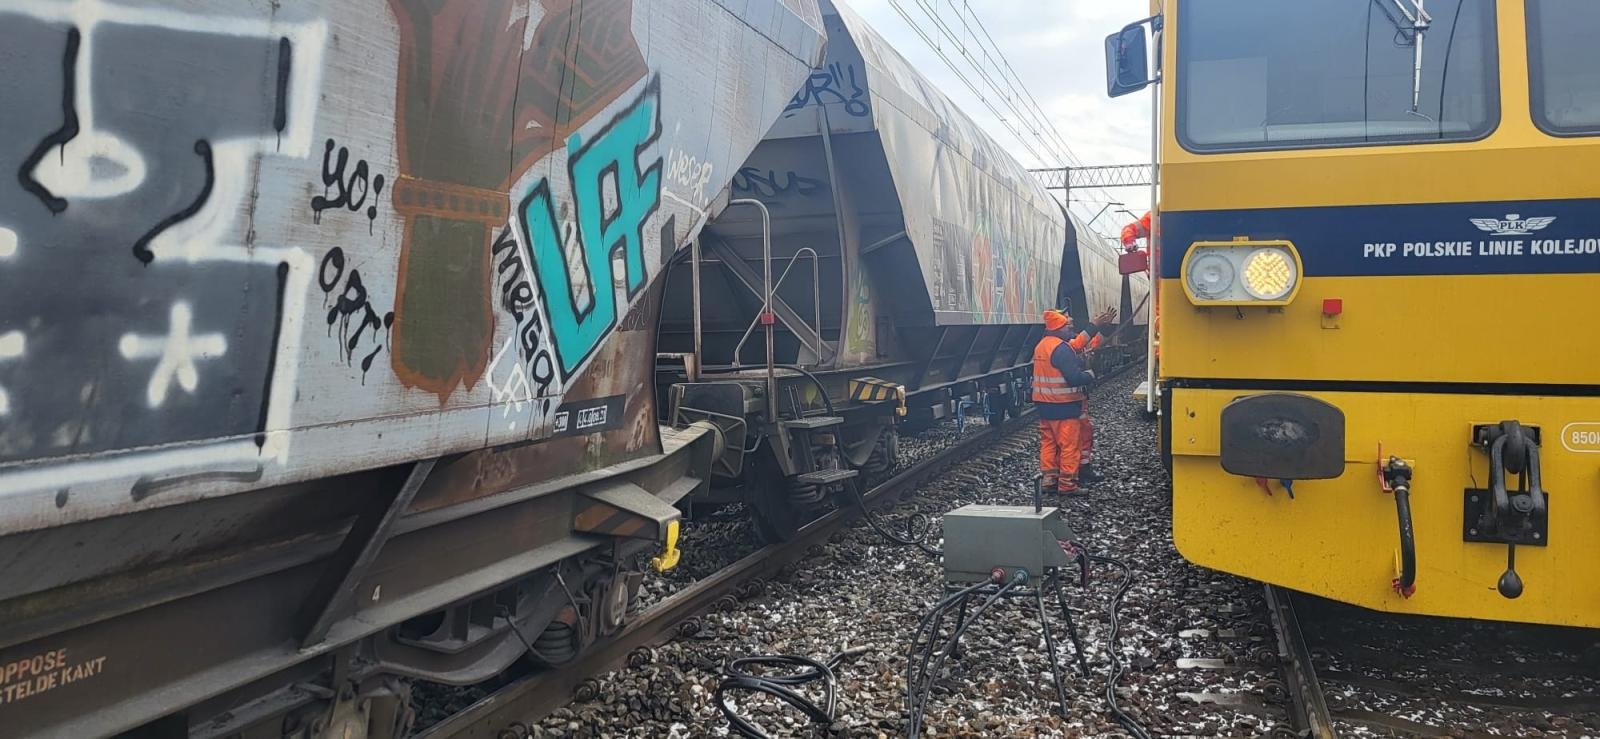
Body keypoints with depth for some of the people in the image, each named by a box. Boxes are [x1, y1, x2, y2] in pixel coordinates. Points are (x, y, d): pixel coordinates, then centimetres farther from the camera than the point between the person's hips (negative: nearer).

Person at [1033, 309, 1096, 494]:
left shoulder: (1041, 346, 11)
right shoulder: (1061, 348, -19)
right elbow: (1074, 377, -25)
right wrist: (1090, 375, -6)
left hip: (1043, 403, 9)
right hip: (1063, 405, -9)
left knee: (1048, 442, 12)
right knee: (1069, 444, -1)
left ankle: (1049, 479, 16)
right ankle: (1067, 484, 1)